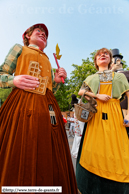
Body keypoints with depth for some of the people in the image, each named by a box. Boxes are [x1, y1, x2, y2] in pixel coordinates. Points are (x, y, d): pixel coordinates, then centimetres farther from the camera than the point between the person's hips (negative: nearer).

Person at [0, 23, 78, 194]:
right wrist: (14, 80, -11)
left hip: (47, 107, 5)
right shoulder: (19, 48, 19)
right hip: (22, 102, -3)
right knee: (20, 155, -2)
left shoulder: (47, 59, 29)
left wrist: (56, 80, 7)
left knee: (48, 157, 5)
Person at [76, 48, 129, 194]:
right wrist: (97, 96, -8)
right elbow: (81, 92, 5)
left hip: (114, 114, 1)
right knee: (95, 148, 2)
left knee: (115, 148, -1)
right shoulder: (91, 78, 18)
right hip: (96, 114, 0)